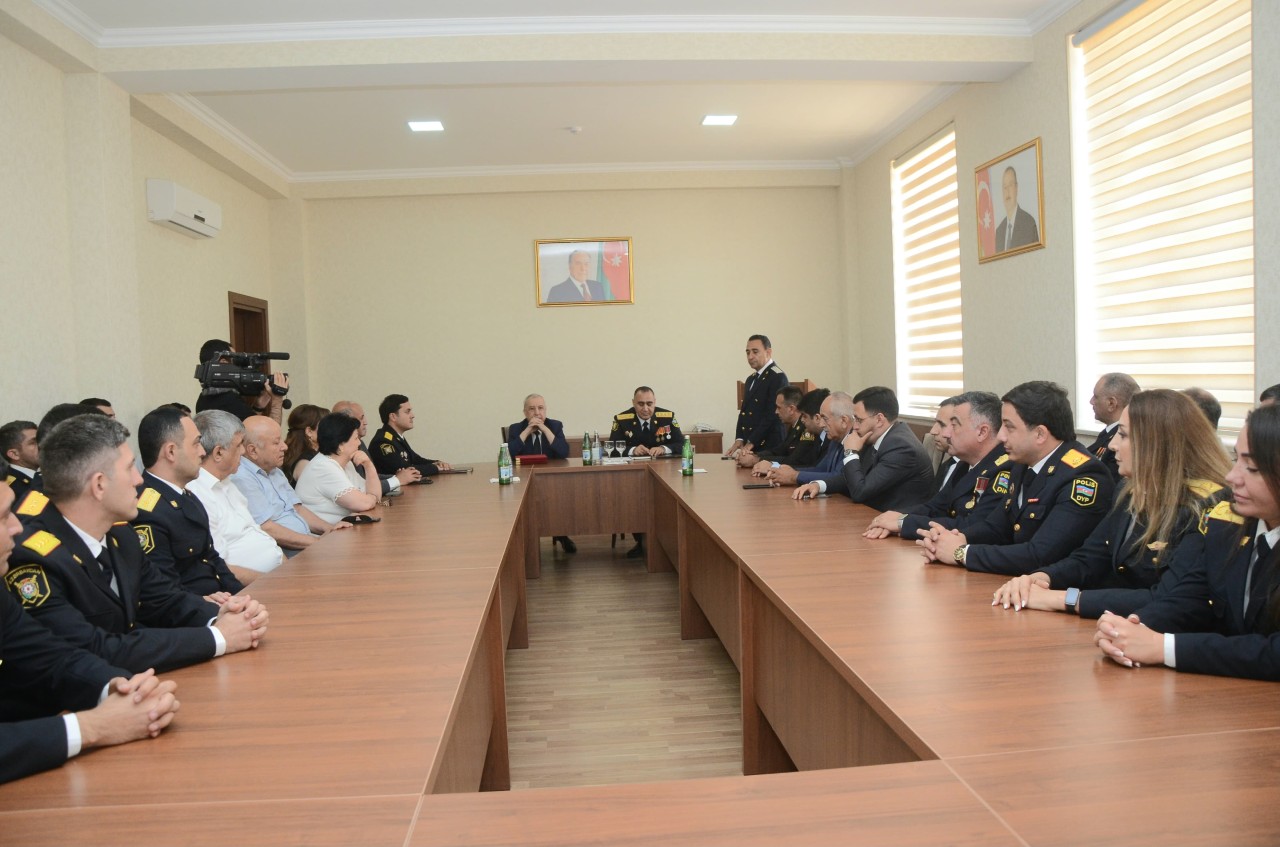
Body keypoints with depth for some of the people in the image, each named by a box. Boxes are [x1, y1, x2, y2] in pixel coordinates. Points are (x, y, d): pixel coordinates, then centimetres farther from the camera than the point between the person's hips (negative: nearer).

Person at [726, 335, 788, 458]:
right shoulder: (751, 379, 19)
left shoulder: (778, 377, -9)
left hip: (769, 448, -8)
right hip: (750, 448, 8)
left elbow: (772, 415, -16)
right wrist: (739, 439, 3)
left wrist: (751, 443, -16)